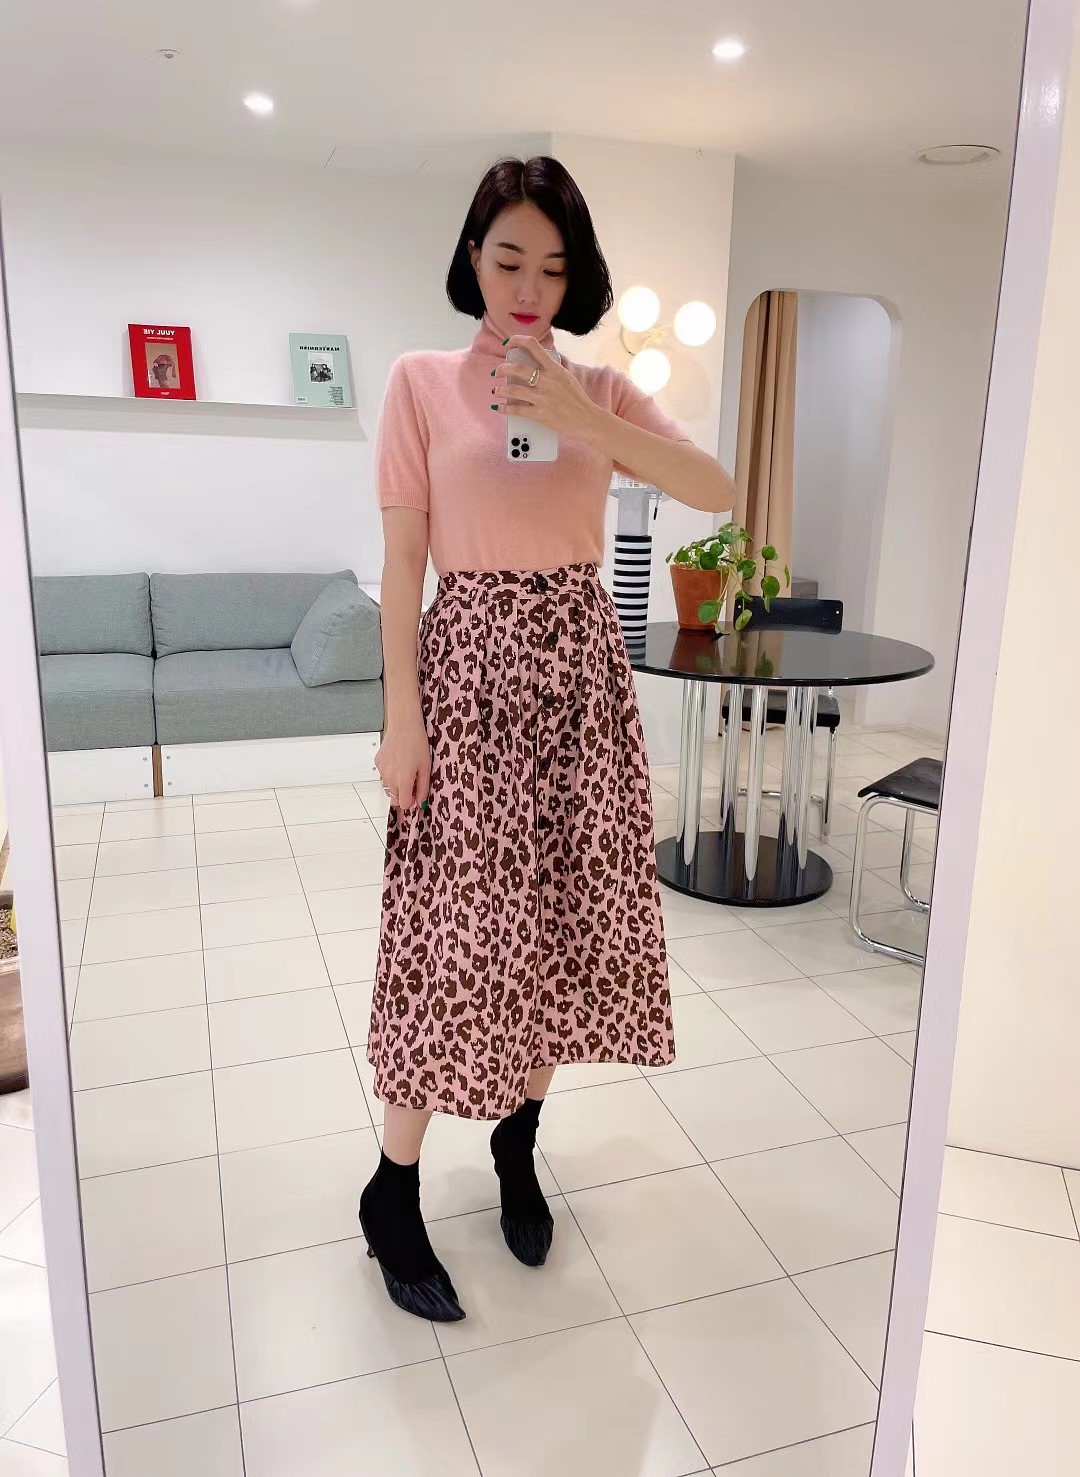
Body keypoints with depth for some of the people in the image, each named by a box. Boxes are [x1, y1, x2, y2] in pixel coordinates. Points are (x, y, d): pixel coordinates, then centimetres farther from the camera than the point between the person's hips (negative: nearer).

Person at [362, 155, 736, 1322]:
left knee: (560, 912, 9)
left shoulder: (603, 390, 7)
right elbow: (402, 563, -5)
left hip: (580, 670, 4)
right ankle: (393, 1196, 16)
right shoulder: (421, 383, -1)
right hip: (469, 667, -3)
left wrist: (584, 424, -20)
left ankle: (518, 1147, 31)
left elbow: (717, 492, -7)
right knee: (454, 927, -1)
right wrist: (401, 721, -9)